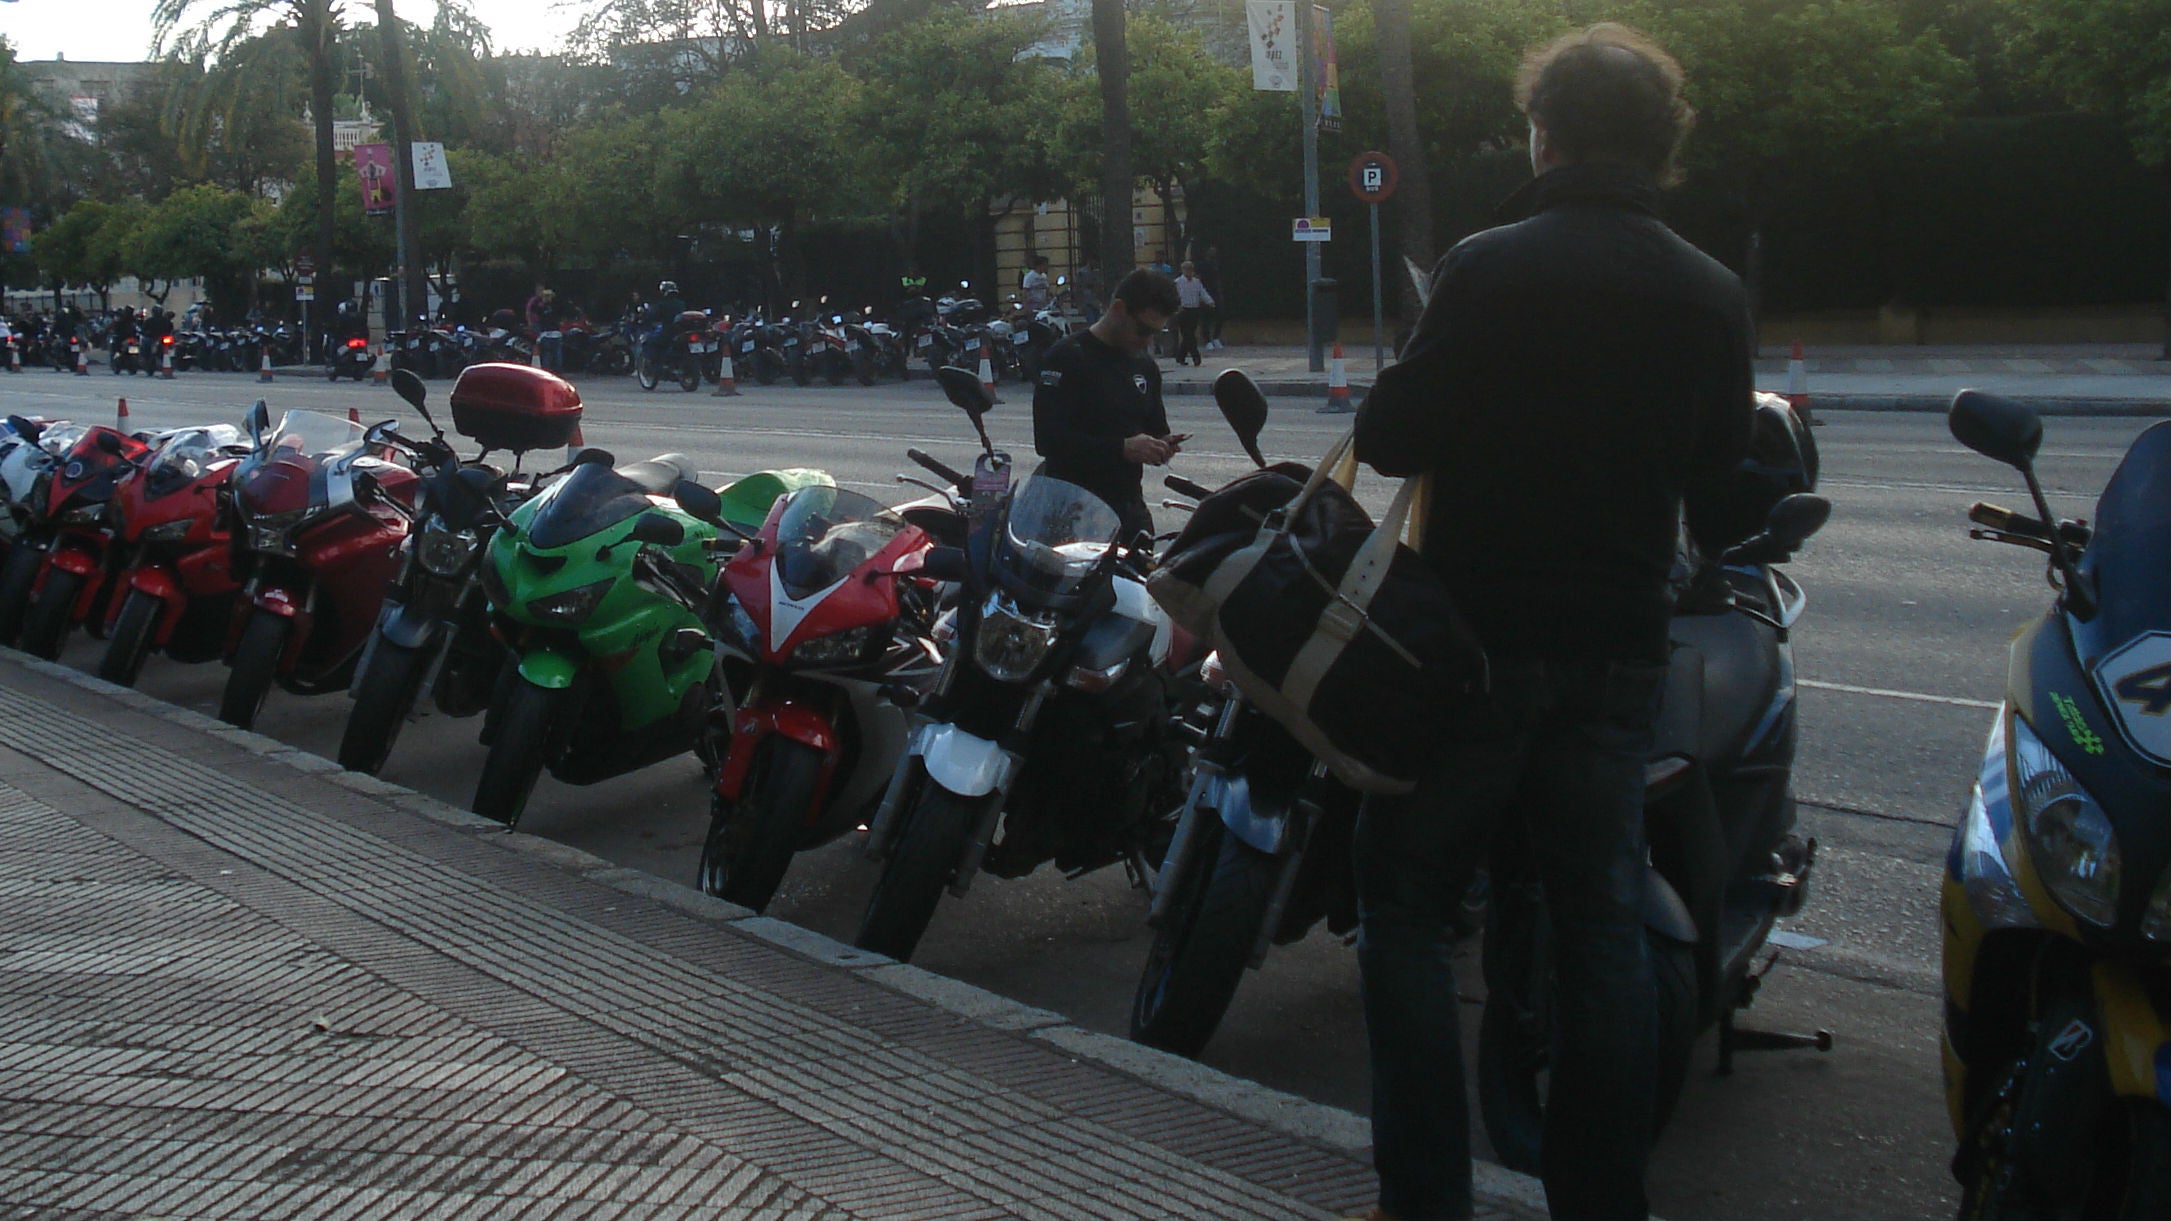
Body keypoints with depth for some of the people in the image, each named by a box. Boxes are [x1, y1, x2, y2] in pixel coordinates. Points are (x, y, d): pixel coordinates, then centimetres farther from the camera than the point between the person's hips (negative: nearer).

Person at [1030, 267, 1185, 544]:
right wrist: (1122, 448, -22)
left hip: (1131, 508, 7)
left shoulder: (1145, 366, 16)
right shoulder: (1066, 357, -8)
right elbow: (1047, 439, -17)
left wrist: (1159, 447, 2)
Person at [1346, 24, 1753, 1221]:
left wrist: (1396, 390, 9)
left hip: (1478, 636, -5)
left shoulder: (1490, 270, -13)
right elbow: (1719, 492, 12)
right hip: (1619, 645, 5)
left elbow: (1391, 439, -11)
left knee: (1404, 906, 6)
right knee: (1601, 919, 11)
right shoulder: (1714, 298, 3)